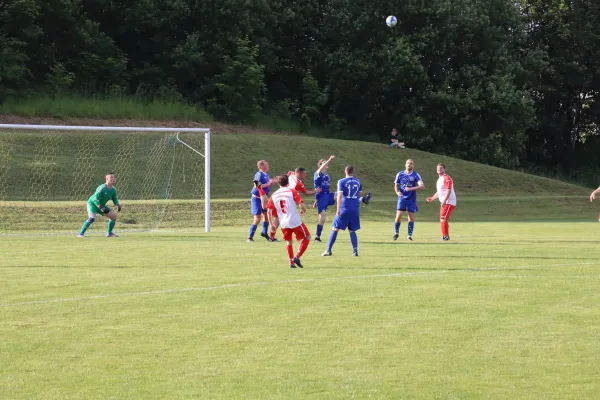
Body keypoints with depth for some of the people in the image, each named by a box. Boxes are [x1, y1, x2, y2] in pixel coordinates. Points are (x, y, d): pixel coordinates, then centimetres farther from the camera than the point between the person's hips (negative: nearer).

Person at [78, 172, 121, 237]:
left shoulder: (113, 189, -4)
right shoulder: (102, 188, -28)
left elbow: (115, 199, 8)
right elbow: (95, 199, -30)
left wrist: (117, 205, -13)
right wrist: (101, 208, -39)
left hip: (101, 205, 8)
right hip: (92, 203, -8)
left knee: (114, 216, 2)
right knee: (92, 218, -29)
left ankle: (109, 233, 15)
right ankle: (81, 234, -26)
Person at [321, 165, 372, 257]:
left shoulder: (342, 182, -5)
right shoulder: (358, 181, 8)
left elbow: (340, 195, -12)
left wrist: (338, 209, -14)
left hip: (344, 209, -4)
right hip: (355, 210, 4)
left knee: (335, 229, 3)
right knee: (352, 231, 12)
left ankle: (328, 250, 0)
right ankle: (355, 251, 1)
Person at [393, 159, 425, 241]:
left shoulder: (416, 175, -3)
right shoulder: (400, 174, 3)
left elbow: (422, 186, -13)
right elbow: (396, 185, 12)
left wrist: (411, 188, -26)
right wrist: (397, 192, -11)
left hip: (412, 199, 0)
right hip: (402, 198, 0)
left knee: (411, 217, 0)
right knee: (399, 215, -10)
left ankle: (409, 235, 11)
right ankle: (396, 233, 7)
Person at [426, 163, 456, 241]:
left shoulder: (447, 178, -12)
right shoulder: (439, 179, 18)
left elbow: (449, 191, -21)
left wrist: (444, 201, -28)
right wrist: (432, 198, 16)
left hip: (449, 202, -10)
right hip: (444, 202, 10)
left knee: (443, 219, -16)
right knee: (442, 220, 11)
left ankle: (446, 236, -14)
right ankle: (445, 236, 17)